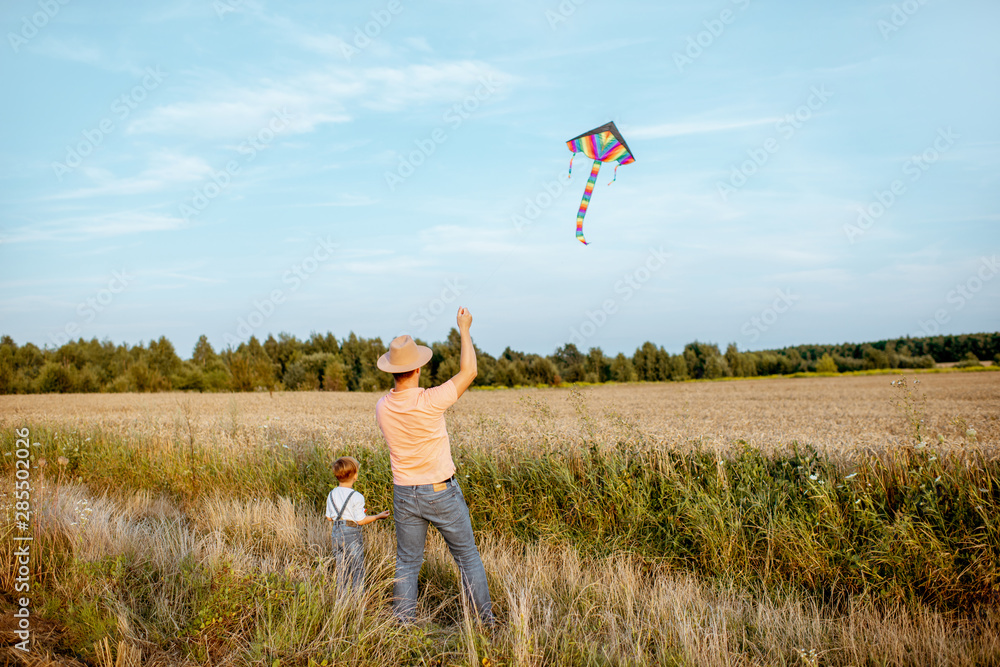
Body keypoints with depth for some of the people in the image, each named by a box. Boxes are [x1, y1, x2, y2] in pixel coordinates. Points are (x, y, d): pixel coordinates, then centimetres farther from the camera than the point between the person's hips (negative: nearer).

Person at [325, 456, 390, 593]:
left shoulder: (332, 494, 3)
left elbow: (329, 517, 9)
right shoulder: (357, 497, -16)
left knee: (341, 567, 14)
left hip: (336, 533, 6)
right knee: (358, 568, 5)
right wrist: (378, 516, -2)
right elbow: (360, 520, -13)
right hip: (352, 534, -6)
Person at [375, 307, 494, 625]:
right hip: (442, 493, -3)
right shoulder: (430, 402, -24)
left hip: (404, 495, 4)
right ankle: (485, 621, 20)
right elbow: (468, 372, -13)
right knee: (468, 557, 12)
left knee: (407, 563, 15)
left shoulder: (382, 408, -9)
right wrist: (464, 329, -4)